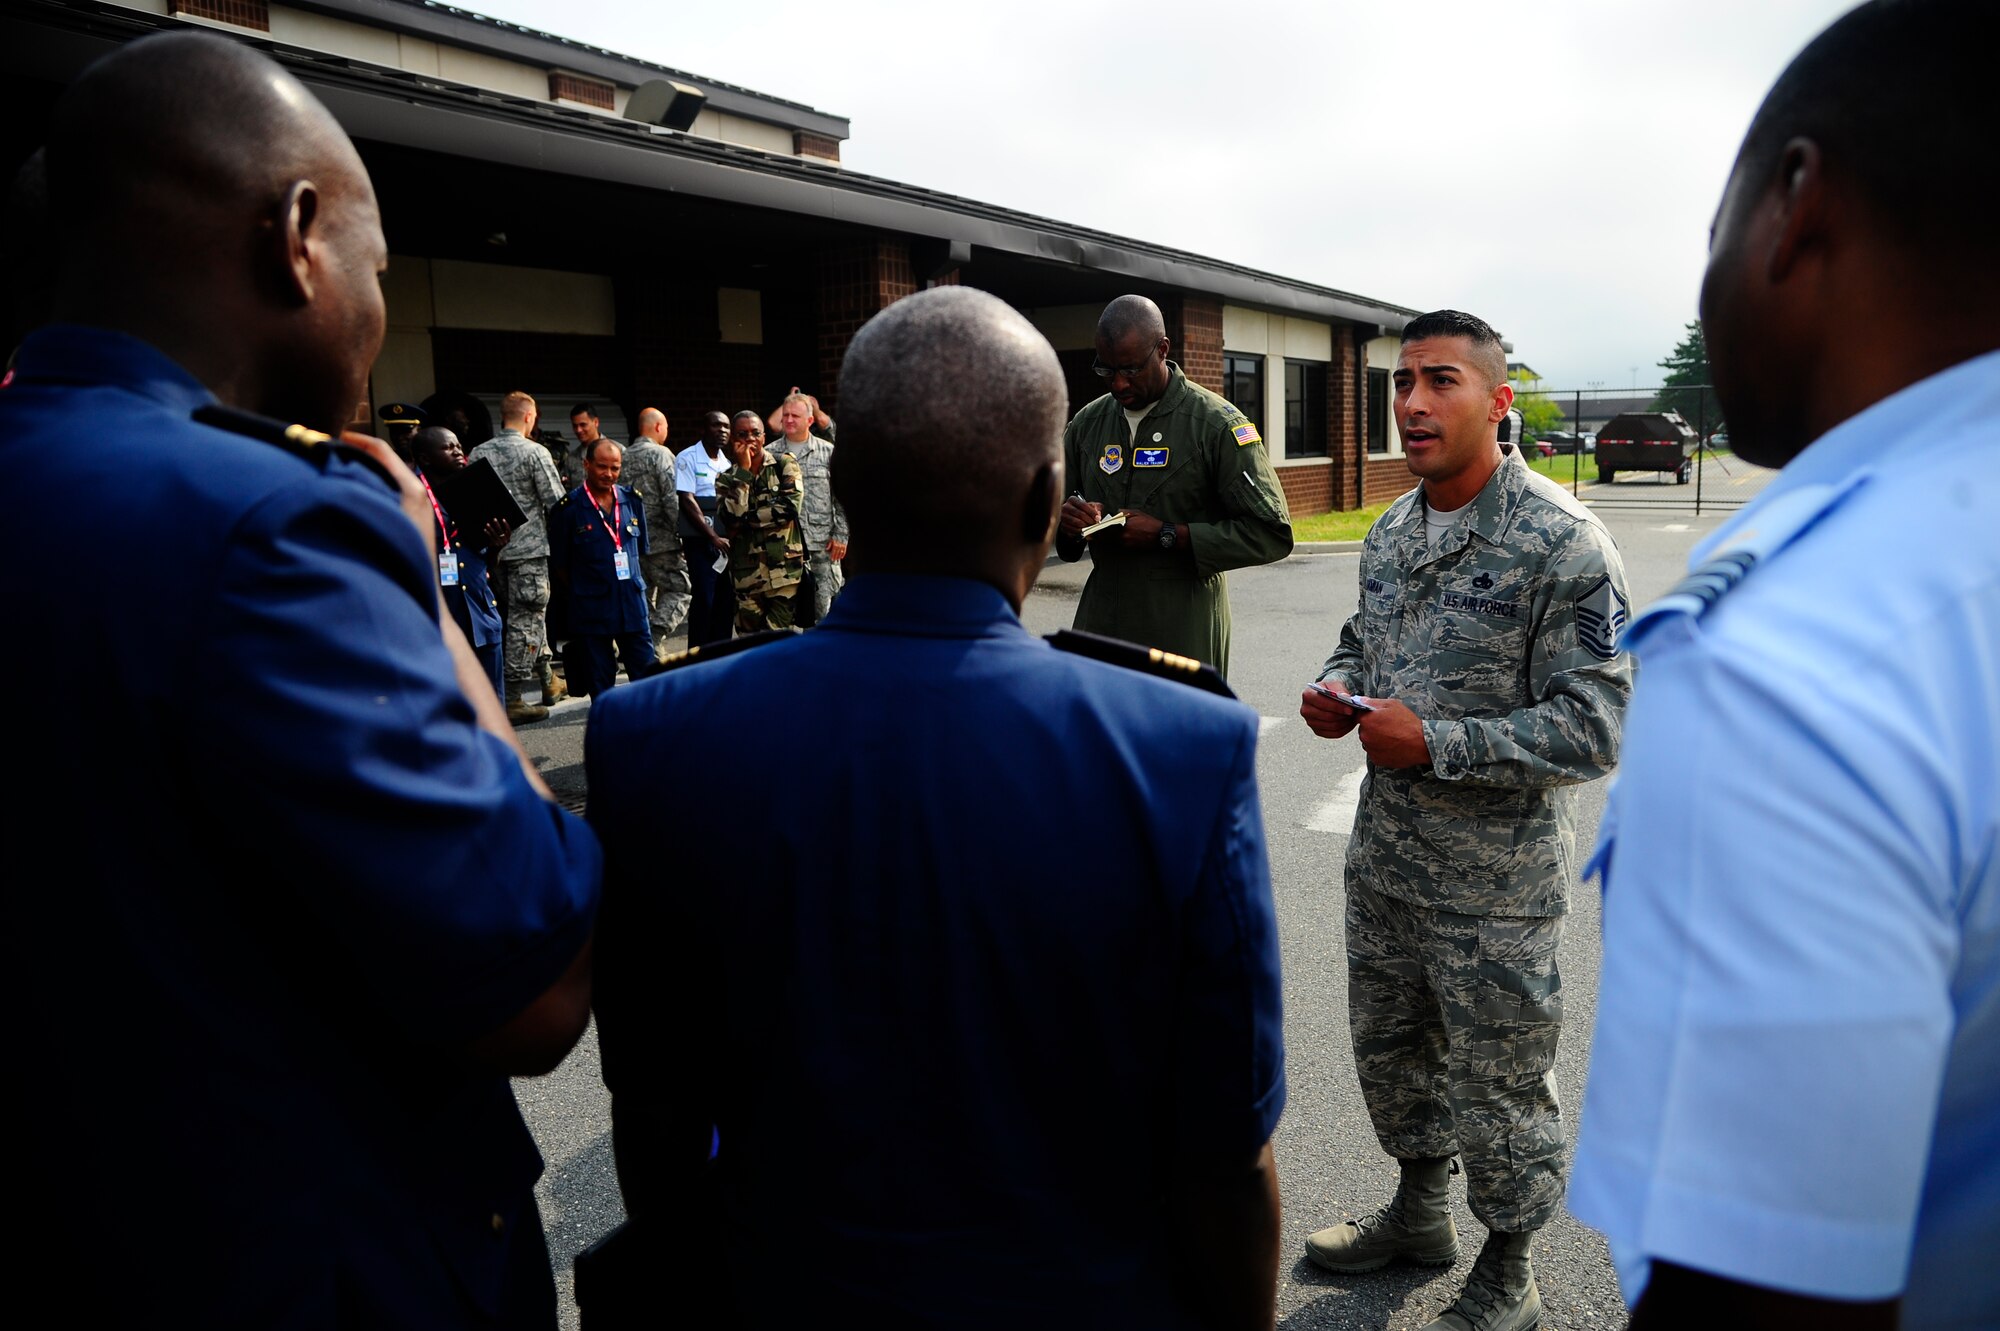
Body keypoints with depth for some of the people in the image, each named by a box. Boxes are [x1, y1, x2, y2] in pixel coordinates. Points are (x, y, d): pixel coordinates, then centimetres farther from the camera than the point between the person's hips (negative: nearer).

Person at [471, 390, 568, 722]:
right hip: (529, 548, -6)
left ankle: (548, 681, 30)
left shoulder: (479, 453, 4)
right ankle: (513, 700, -2)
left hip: (492, 547, 6)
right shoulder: (535, 452, -11)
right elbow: (557, 503, -11)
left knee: (531, 615, 19)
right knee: (525, 620, -1)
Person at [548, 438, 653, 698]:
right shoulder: (568, 508, -5)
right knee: (600, 683, 6)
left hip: (632, 605, 3)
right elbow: (559, 564, 0)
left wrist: (631, 584, 10)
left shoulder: (632, 501, 7)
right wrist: (582, 592, 4)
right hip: (591, 610, -3)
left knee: (647, 674, 5)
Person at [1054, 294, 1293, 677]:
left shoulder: (1218, 425, -8)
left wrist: (1166, 536, -18)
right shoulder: (1087, 423, 8)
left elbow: (1272, 534, -12)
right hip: (1100, 621, 4)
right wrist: (1066, 517, -6)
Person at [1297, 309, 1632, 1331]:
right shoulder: (1392, 530, 5)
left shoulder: (1561, 543, -18)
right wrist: (1337, 689, -2)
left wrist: (1436, 743, -26)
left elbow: (1595, 725, -20)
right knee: (1388, 1049, 23)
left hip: (1494, 883, -7)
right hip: (1384, 858, 7)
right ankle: (1419, 1212, 47)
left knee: (1498, 1085, 10)